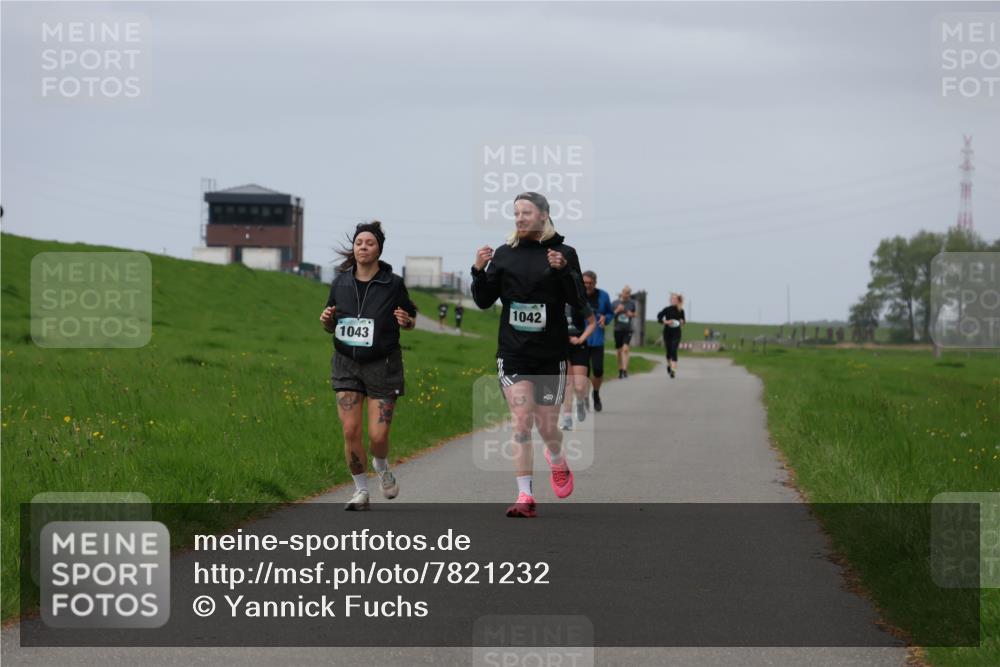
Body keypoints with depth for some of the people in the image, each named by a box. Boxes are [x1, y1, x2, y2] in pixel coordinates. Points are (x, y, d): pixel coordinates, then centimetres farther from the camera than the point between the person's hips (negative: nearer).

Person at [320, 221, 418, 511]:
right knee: (350, 431, -6)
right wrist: (326, 320, -9)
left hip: (382, 366, -2)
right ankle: (361, 490, 12)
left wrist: (406, 321, -16)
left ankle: (382, 467, 29)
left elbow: (412, 320, 7)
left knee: (378, 435, -7)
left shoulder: (393, 284, -5)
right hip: (347, 364, 2)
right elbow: (332, 327, 14)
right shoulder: (340, 283, 3)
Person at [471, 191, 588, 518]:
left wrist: (563, 271, -24)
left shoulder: (564, 253, -1)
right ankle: (525, 497, -8)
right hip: (513, 353, 1)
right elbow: (484, 301, 7)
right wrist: (479, 271, -10)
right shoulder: (504, 254, 6)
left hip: (550, 355, -1)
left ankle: (557, 461, 42)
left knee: (547, 427, 7)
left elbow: (578, 301, -7)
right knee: (521, 423, -10)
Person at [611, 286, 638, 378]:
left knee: (625, 349, -18)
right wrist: (617, 310, -14)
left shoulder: (632, 303, 5)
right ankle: (620, 370, 23)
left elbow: (635, 314, 18)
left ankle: (625, 370, -22)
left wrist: (632, 314, -5)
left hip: (628, 329, -1)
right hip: (618, 329, 1)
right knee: (619, 351, 8)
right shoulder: (615, 303, 2)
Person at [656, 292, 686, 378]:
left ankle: (673, 370, -19)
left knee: (674, 351, -13)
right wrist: (666, 322, -20)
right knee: (669, 351, 10)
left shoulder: (681, 311, 0)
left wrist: (682, 322, -8)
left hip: (676, 333, -1)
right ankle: (669, 365, 40)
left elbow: (683, 320, 14)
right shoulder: (667, 309, -5)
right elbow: (659, 317, -5)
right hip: (667, 332, 1)